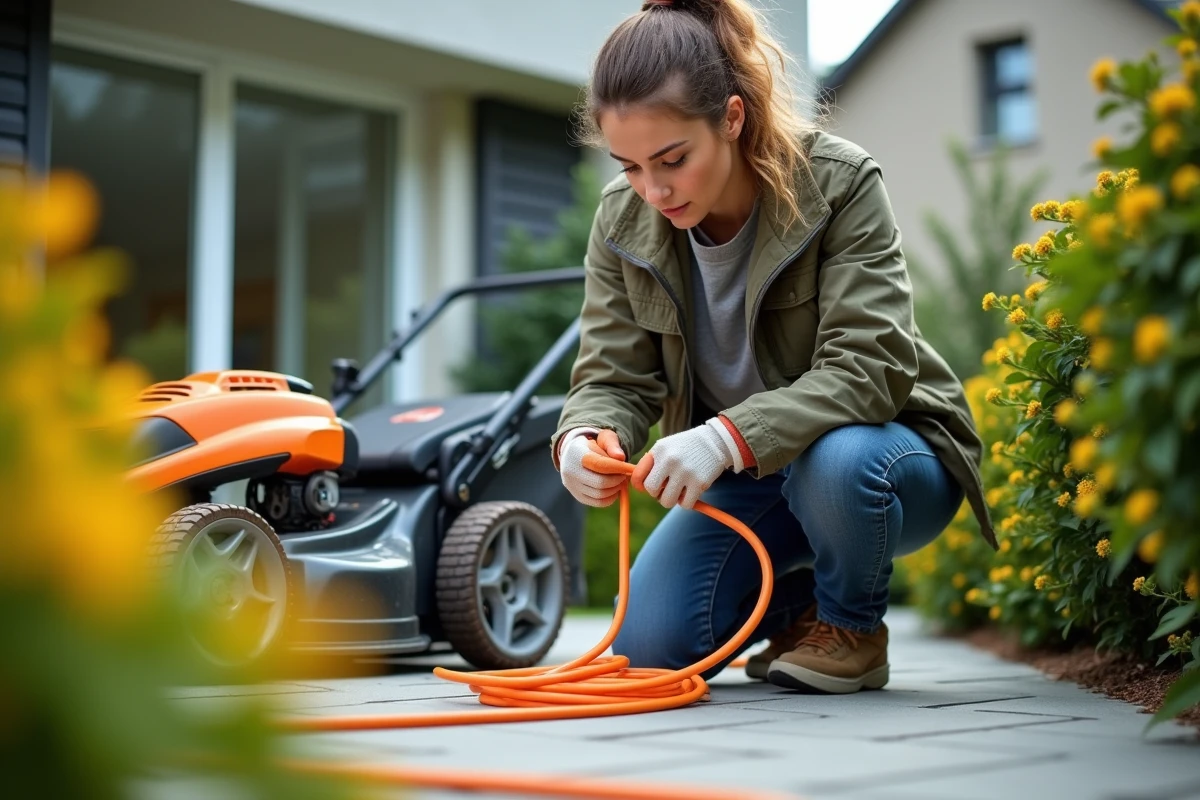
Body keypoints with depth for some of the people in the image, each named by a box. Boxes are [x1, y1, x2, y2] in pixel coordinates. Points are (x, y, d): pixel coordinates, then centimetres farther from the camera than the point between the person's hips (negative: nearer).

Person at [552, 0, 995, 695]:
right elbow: (614, 377, -8)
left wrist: (728, 437, -45)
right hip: (743, 480, 4)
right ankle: (797, 606, 20)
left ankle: (853, 624, -5)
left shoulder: (841, 183, -23)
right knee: (651, 646, -13)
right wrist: (583, 437, -34)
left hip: (884, 446, -4)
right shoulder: (623, 221, -10)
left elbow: (867, 368, -31)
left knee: (834, 460, -40)